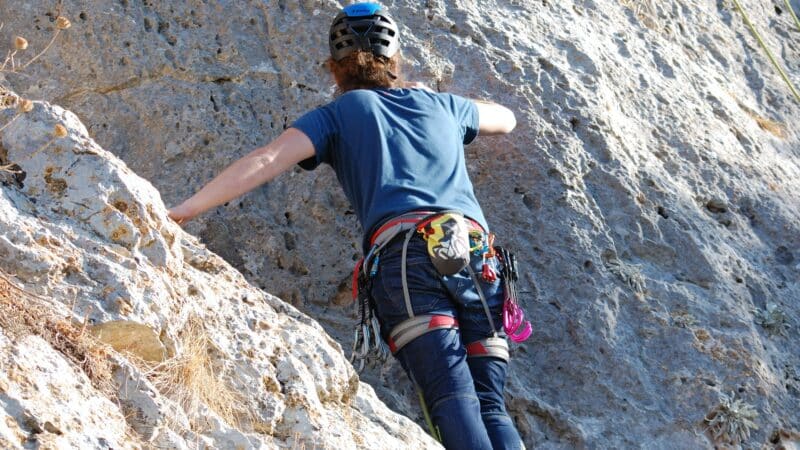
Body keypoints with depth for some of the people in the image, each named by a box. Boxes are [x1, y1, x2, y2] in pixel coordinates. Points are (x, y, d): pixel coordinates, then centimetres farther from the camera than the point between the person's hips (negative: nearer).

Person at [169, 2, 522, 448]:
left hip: (404, 255, -3)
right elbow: (506, 119, 50)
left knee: (453, 398, -17)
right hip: (479, 255, 3)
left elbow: (266, 161, 4)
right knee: (491, 403, -2)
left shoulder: (338, 114, 19)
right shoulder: (440, 105, 29)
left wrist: (182, 211, 5)